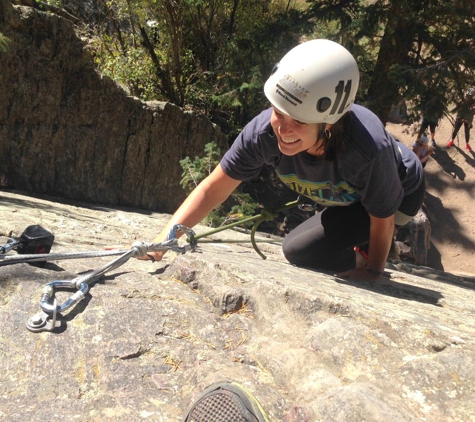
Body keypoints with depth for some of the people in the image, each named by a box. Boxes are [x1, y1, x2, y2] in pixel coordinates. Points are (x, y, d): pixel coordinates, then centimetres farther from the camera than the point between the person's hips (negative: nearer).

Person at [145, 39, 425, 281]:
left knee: (299, 249, -15)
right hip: (344, 192, 4)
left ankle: (358, 264, 8)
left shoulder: (368, 151, -45)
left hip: (400, 195, -4)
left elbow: (382, 219, -26)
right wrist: (163, 240, -32)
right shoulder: (265, 131, -34)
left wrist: (373, 272, -10)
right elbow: (213, 190, -24)